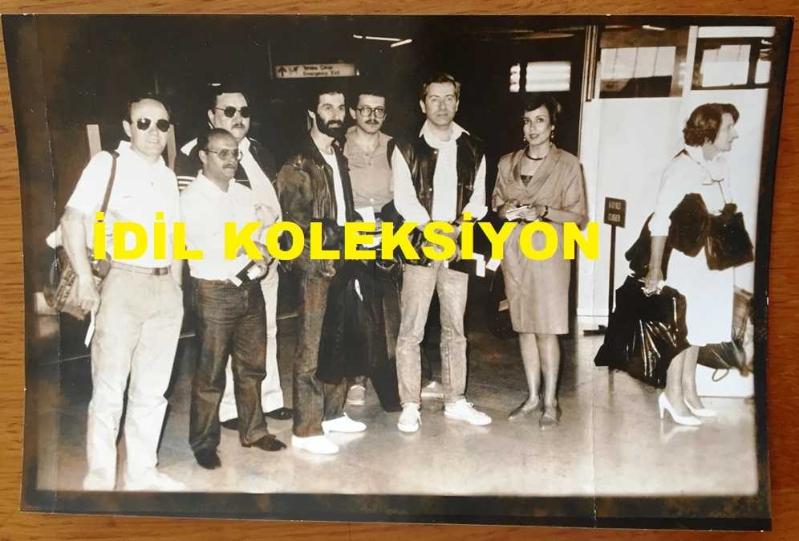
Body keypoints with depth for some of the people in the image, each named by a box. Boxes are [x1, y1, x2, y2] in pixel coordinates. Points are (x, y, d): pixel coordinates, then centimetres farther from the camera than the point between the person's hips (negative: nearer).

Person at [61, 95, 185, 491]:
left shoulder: (168, 176, 15)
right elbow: (72, 220, -9)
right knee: (109, 389, 1)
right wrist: (85, 280, -17)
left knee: (152, 389, 12)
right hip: (122, 284, -5)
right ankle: (99, 479, 14)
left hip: (165, 290, 6)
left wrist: (176, 288, 12)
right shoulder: (107, 164, -2)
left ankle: (142, 473, 24)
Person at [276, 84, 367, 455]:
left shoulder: (339, 158, 16)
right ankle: (306, 429, 8)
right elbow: (296, 222, -13)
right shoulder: (298, 165, -7)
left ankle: (332, 413, 27)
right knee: (312, 348, -2)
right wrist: (343, 235, -19)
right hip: (315, 267, -7)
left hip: (341, 263, 7)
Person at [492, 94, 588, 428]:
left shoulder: (567, 164, -3)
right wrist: (505, 210, -4)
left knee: (546, 329, -4)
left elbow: (578, 216, -3)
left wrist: (543, 211, -17)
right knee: (524, 327, 9)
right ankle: (533, 397, 20)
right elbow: (496, 203, 19)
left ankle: (550, 402, 8)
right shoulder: (507, 163, 10)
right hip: (514, 251, 4)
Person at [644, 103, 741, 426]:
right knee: (682, 328, 2)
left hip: (712, 261, 7)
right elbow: (660, 221, -19)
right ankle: (673, 395, 16)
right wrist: (655, 268, -22)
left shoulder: (718, 164, 6)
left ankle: (688, 390, 28)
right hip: (686, 261, -7)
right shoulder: (681, 168, -16)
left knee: (697, 327, 15)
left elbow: (725, 213, 10)